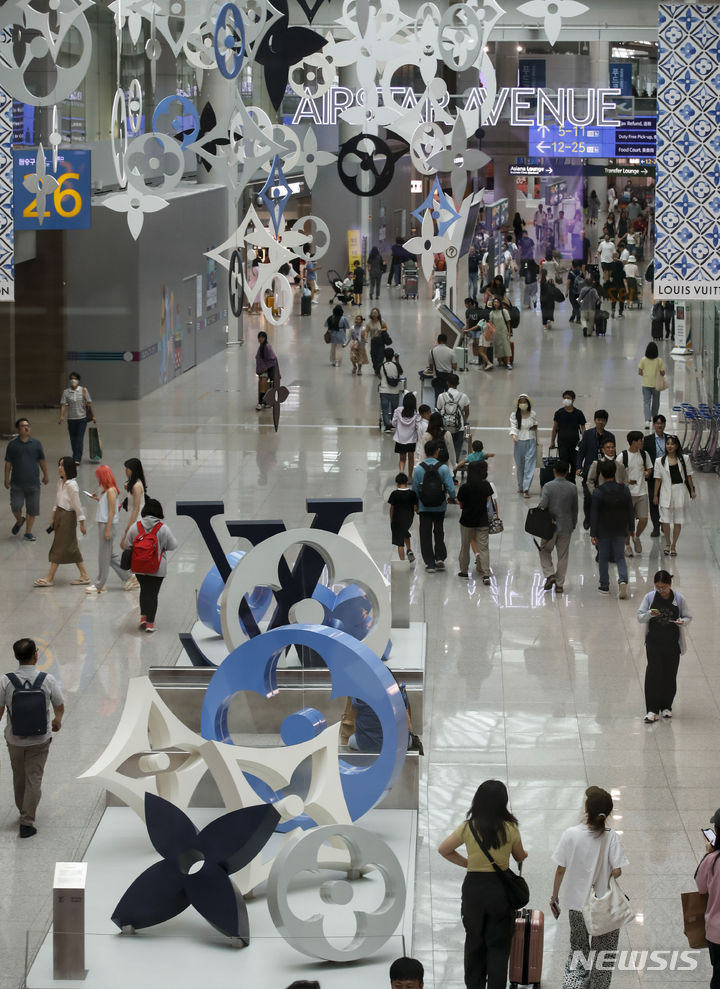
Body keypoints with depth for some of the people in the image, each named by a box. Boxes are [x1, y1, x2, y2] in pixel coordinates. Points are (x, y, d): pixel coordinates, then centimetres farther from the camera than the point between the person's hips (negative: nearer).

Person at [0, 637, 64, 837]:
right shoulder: (48, 680, -16)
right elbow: (60, 707, -1)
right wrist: (57, 721, 22)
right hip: (40, 739, -1)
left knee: (19, 777, 21)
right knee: (34, 779, 6)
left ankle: (23, 812, 40)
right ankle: (27, 823, 2)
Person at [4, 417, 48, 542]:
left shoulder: (36, 443, 3)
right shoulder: (12, 445, 1)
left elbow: (42, 461, 10)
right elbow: (8, 463, 3)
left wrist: (45, 475, 11)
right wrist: (7, 479, 1)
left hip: (33, 483, 1)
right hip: (17, 483, -1)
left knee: (32, 509, 3)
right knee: (15, 506, -6)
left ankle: (28, 532, 15)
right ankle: (19, 521, 27)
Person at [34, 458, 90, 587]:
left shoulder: (71, 485, -19)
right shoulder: (60, 483, 7)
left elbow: (77, 506, -17)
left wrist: (82, 524, -14)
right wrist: (53, 518, 19)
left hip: (68, 517, -9)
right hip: (59, 515, 9)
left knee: (59, 547, -2)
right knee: (71, 547, 12)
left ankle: (49, 578, 4)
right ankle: (84, 576, 18)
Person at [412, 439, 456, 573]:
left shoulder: (418, 469, -10)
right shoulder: (443, 468, -11)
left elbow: (415, 489, -4)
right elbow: (451, 488, -12)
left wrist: (416, 505, 11)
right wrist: (452, 498, 10)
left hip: (424, 507, 0)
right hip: (440, 507, 0)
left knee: (426, 535, 7)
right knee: (439, 532, 19)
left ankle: (430, 563, 7)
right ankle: (440, 558, 14)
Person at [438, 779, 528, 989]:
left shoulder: (468, 828, -6)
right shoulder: (509, 829, -9)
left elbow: (443, 850, 4)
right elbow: (520, 857, 8)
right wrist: (523, 854, 31)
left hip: (474, 887, 1)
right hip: (500, 888, -1)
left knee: (474, 941, 15)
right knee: (499, 944, 7)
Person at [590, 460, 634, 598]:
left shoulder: (598, 492, -13)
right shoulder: (624, 489, -3)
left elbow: (594, 514, -11)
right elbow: (630, 511, 4)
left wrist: (593, 534, -6)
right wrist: (631, 528, 16)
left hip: (603, 531, -2)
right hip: (620, 530, 2)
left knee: (603, 558, 11)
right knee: (620, 557, 9)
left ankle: (604, 586, 17)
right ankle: (623, 580, -14)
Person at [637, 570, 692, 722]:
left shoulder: (679, 598, -4)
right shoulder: (650, 597, -3)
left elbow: (688, 617, 4)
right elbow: (640, 617, 0)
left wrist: (682, 621, -19)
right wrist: (649, 615, -22)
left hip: (673, 643, 0)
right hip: (654, 642, 0)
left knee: (670, 675, 7)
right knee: (653, 674, -7)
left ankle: (666, 707, 25)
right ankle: (652, 710, -3)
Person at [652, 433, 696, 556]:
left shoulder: (684, 460, 4)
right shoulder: (660, 461, 2)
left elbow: (688, 476, 9)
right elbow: (658, 479, 3)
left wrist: (692, 491, 7)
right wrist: (655, 495, 1)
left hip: (680, 491, 0)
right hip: (666, 492, 0)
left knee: (678, 520, 3)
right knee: (665, 520, -5)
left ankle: (673, 545, 15)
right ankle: (667, 543, 18)